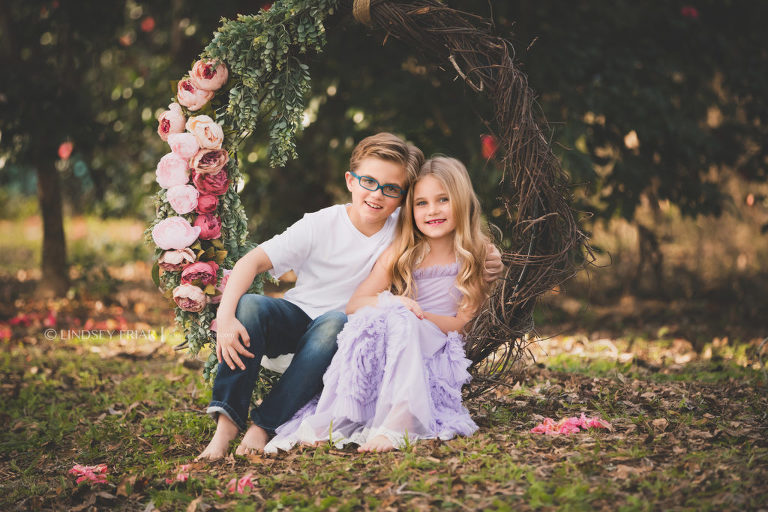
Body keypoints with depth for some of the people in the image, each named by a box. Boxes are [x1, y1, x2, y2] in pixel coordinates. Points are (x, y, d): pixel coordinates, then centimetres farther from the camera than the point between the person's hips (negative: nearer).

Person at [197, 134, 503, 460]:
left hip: (344, 335, 1)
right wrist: (225, 317, -36)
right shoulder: (321, 225, -14)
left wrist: (485, 261, -16)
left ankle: (264, 426, -36)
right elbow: (253, 261, -21)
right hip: (296, 320, 0)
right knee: (249, 305, -32)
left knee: (336, 323, -36)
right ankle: (228, 420, -31)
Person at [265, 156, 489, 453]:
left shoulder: (478, 256, 4)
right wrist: (388, 301, -18)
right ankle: (331, 420, -35)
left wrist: (417, 314, -18)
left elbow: (461, 324, 0)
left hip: (435, 353, -2)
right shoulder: (401, 253, 10)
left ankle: (397, 424, -46)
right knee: (369, 318, -31)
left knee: (401, 320, -32)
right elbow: (353, 304, 4)